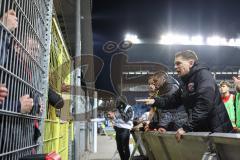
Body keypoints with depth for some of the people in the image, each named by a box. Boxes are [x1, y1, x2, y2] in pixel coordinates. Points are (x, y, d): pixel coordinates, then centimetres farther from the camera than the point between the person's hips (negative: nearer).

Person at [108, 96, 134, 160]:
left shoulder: (129, 109, -7)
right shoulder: (118, 109, 15)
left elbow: (126, 118, -19)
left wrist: (121, 111, -19)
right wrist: (112, 116, 5)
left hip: (125, 130, -8)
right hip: (118, 130, 8)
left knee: (125, 147, -3)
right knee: (119, 147, 14)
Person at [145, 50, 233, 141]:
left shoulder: (203, 75, -16)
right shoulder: (186, 83, 11)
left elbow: (204, 105, -29)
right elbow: (173, 100, 16)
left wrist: (187, 127, -31)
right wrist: (155, 101, -1)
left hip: (217, 131, -8)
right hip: (200, 131, 8)